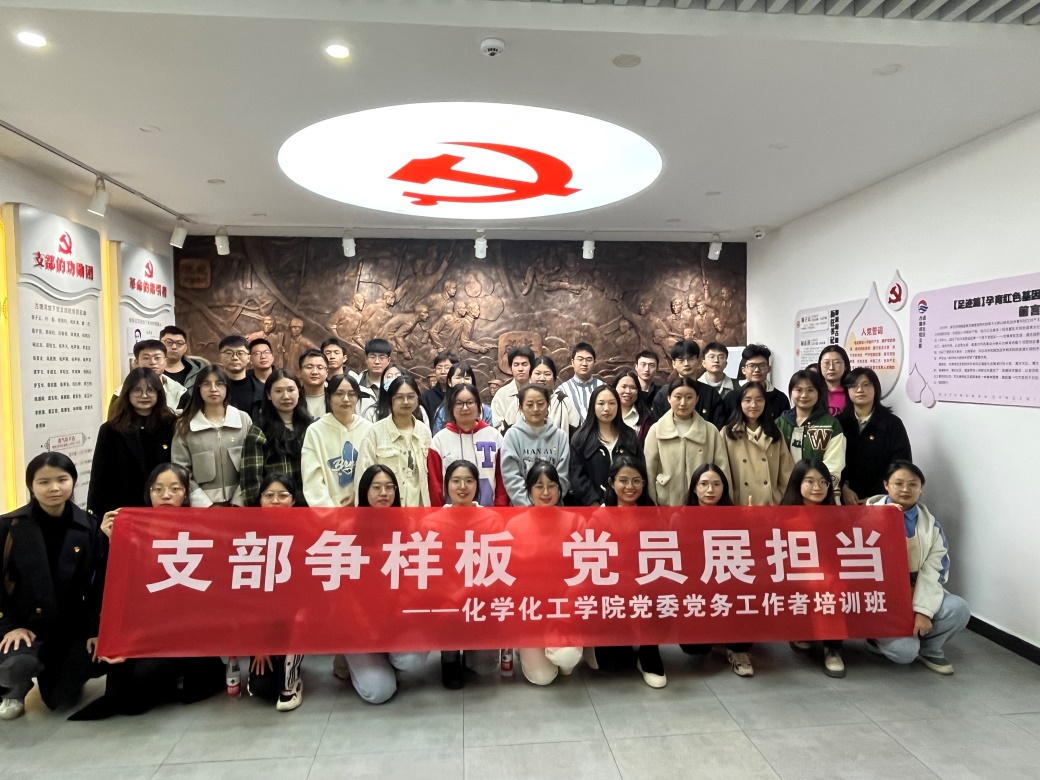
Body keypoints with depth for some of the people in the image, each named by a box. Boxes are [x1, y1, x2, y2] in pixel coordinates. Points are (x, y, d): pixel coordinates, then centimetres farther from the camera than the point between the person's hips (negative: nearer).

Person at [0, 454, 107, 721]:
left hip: (73, 626, 1)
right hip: (26, 624, -1)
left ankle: (51, 668, 35)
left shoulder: (90, 527, -4)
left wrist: (95, 629, -7)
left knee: (60, 698, -3)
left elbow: (99, 584, -2)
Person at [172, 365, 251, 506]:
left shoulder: (244, 420, 1)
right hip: (202, 505, 0)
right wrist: (206, 505, -10)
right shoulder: (184, 426, -1)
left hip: (237, 502, 1)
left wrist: (238, 501, -8)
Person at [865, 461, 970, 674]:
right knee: (904, 651, -23)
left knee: (958, 609, -23)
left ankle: (930, 649, 5)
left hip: (916, 594, 4)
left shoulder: (930, 523, 4)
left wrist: (924, 610, -16)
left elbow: (934, 571, -5)